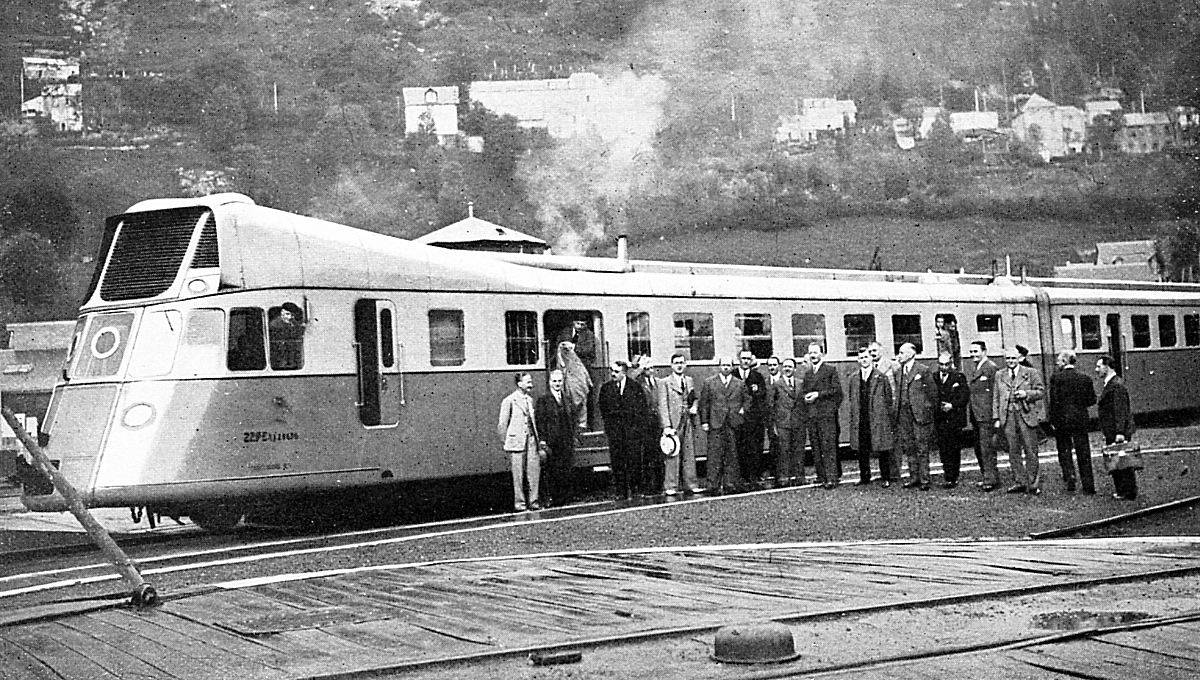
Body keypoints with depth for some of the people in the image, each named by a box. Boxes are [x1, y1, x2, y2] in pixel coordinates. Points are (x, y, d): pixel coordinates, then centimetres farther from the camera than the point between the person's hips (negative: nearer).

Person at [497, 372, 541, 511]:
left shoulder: (530, 400, 13)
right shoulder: (509, 401, -5)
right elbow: (502, 424, -1)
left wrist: (537, 438, 13)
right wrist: (506, 443, -1)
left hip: (531, 439, 5)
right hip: (517, 440, -5)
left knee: (534, 470, 1)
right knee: (518, 473, -1)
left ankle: (533, 501, 9)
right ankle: (519, 502, 7)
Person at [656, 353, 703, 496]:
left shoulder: (690, 381, 15)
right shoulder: (664, 383, -2)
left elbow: (696, 398, 26)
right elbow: (663, 405, -7)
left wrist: (695, 407, 2)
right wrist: (667, 426, -16)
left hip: (689, 422, 5)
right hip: (673, 423, -5)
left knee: (689, 455, 8)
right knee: (672, 455, -5)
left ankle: (691, 484, 14)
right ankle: (670, 487, -2)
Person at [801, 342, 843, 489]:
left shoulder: (831, 370, 2)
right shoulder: (807, 374, 20)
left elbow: (836, 389, -6)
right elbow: (803, 392, 21)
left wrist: (818, 394, -12)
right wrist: (806, 398, -1)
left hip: (827, 413, -6)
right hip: (811, 415, 6)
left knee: (828, 447, -10)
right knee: (816, 448, 4)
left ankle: (831, 478, -12)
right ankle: (821, 477, 8)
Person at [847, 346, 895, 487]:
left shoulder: (881, 377, 2)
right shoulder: (854, 378, 13)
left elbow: (889, 398, 2)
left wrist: (888, 416, -3)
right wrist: (853, 419, 9)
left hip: (878, 418, -4)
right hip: (860, 420, 4)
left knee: (882, 450, -2)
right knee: (861, 450, 6)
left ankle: (886, 478, 4)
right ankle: (864, 477, 16)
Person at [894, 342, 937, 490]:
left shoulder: (923, 371, -4)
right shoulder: (898, 373, 15)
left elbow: (933, 393, -2)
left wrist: (927, 409, -3)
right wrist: (897, 412, 12)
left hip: (920, 415, -6)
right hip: (903, 415, 6)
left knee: (922, 449, -4)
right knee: (908, 449, 8)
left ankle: (924, 479, -1)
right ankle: (914, 478, 14)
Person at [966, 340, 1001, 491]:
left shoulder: (991, 368, -11)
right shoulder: (970, 366, 16)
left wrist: (996, 417, -15)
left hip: (987, 415, -9)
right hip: (975, 415, 9)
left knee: (987, 447, -7)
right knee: (978, 448, 13)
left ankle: (991, 480, -4)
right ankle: (987, 477, 22)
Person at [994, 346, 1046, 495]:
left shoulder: (1031, 373, 5)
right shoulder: (999, 375, 14)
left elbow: (1041, 391, 2)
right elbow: (996, 398, 14)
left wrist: (1026, 394, -14)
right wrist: (997, 418, 7)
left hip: (1027, 415, -3)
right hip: (1008, 416, 3)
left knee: (1030, 451, -2)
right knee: (1014, 451, 4)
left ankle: (1034, 484, 2)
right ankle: (1019, 482, 10)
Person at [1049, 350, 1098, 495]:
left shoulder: (1056, 377, -8)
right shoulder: (1085, 378, 3)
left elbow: (1054, 401, -10)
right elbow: (1092, 400, 4)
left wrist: (1053, 421, -5)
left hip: (1062, 418, -3)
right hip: (1081, 418, 3)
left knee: (1064, 451, 8)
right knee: (1083, 453, 8)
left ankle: (1069, 481, -6)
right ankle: (1088, 486, 8)